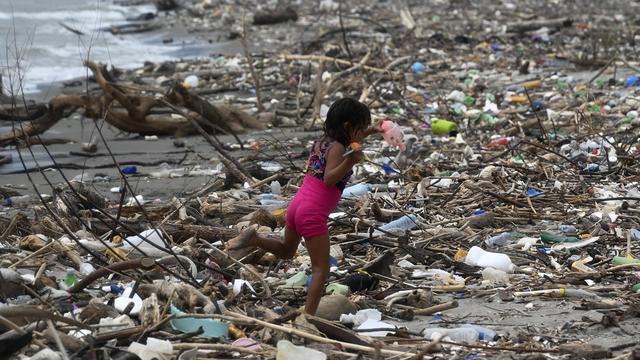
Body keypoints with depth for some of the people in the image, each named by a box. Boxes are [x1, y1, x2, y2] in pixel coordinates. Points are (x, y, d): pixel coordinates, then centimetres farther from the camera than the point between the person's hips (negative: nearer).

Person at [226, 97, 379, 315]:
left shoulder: (322, 141, 14)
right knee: (321, 270, -3)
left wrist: (368, 132, 28)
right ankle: (309, 316, -10)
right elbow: (329, 179, -23)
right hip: (313, 215, -8)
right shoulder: (336, 148, -11)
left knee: (286, 251, 32)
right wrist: (349, 162, -32)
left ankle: (254, 239, 12)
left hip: (297, 205, 8)